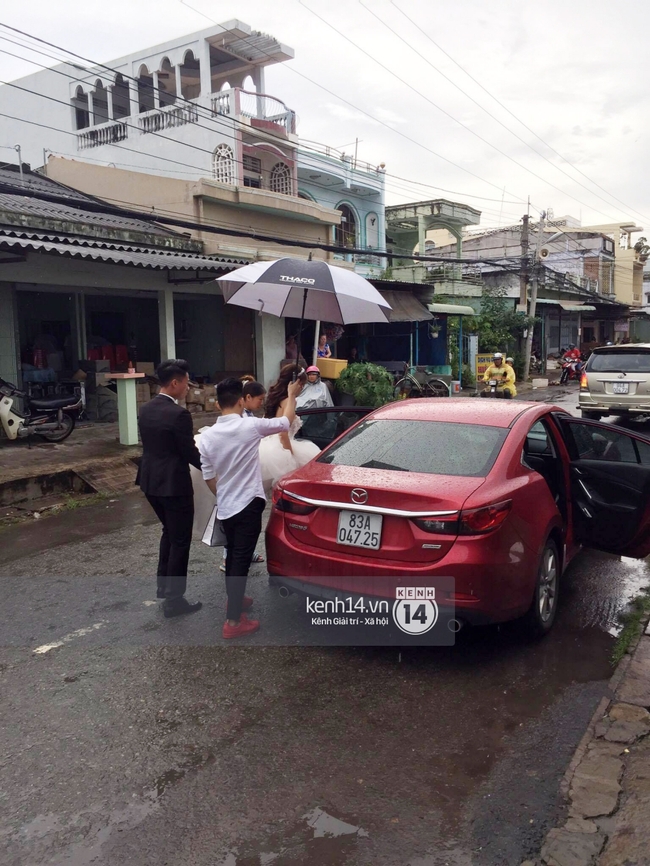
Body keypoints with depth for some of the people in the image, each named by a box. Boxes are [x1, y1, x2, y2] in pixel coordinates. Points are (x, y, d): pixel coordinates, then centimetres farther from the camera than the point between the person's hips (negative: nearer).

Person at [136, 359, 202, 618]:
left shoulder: (145, 409, 5)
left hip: (151, 481, 8)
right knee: (180, 541, 4)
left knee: (169, 532, 25)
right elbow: (189, 453, -16)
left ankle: (163, 585, 34)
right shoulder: (178, 414, -21)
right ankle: (174, 600, 11)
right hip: (174, 484, -8)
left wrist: (193, 441, 20)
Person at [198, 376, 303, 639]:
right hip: (248, 504, -5)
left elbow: (209, 478, 6)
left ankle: (234, 598, 41)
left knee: (233, 556, 23)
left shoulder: (207, 435, -3)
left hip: (224, 506, 5)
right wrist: (292, 395, 18)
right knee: (241, 560, -2)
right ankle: (233, 621, 1)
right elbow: (286, 422, 2)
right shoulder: (251, 426, -15)